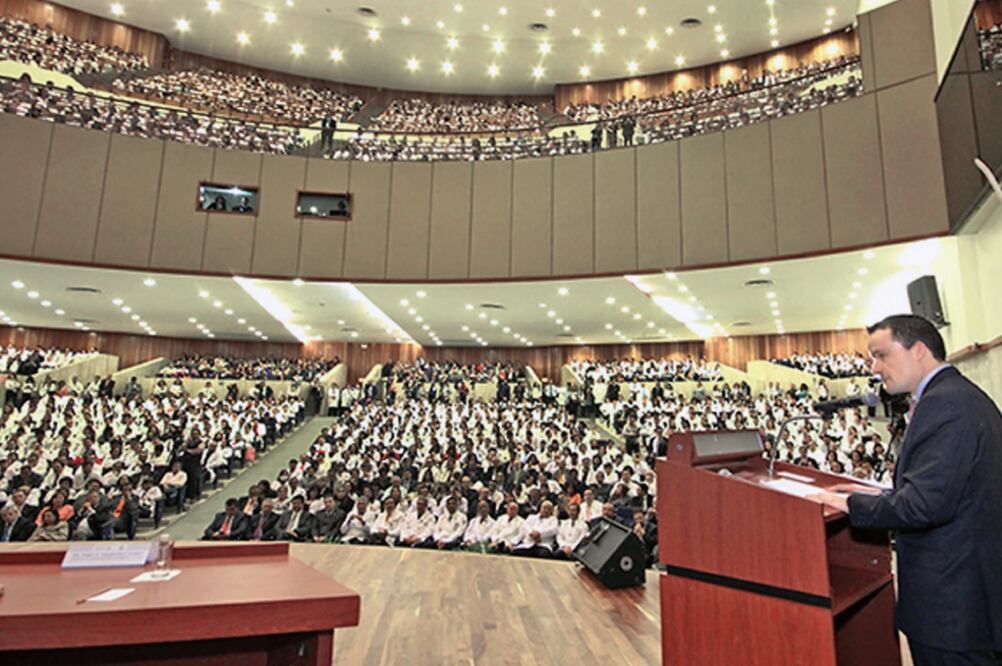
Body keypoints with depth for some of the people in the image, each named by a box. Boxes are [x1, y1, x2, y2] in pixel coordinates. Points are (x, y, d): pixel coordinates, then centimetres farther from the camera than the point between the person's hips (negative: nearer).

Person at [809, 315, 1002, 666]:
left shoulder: (943, 403, -21)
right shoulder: (965, 395, 11)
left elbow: (926, 503, -28)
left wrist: (852, 504, -16)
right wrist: (882, 496, 11)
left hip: (951, 595, -10)